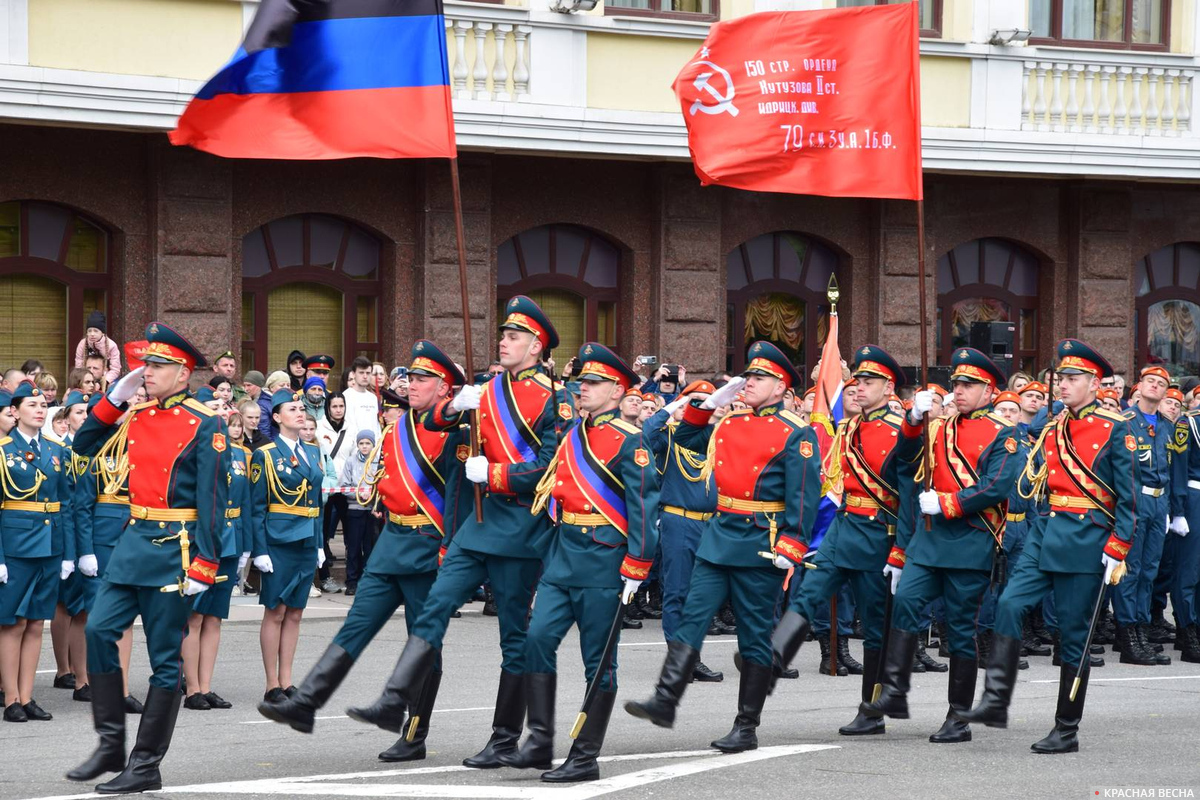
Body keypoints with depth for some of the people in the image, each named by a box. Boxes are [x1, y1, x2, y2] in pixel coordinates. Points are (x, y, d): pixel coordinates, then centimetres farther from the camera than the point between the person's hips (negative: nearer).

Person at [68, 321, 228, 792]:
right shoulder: (136, 417, 9)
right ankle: (110, 745, 7)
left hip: (175, 550, -6)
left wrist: (203, 567, -17)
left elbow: (212, 500, -12)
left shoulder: (204, 425, -9)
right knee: (99, 631, -4)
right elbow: (85, 447, 19)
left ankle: (146, 767, 6)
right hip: (134, 541, 6)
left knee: (164, 657, 1)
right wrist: (114, 399, 6)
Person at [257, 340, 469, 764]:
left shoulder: (452, 432, -10)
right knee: (355, 628, 0)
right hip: (391, 542, 7)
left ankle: (415, 738, 8)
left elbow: (458, 494, -15)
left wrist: (449, 552, -19)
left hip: (428, 549, -7)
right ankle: (305, 704, -7)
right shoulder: (395, 429, 13)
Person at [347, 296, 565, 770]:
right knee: (436, 605, -4)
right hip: (483, 518, 7)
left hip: (521, 528, -6)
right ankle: (395, 704, -8)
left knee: (514, 633, 1)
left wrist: (490, 473, -15)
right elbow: (435, 423, 14)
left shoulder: (549, 400, -8)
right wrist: (457, 406, -7)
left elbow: (547, 469, -14)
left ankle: (506, 739, 7)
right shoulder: (489, 392, 13)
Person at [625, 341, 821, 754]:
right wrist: (711, 401, 13)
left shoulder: (796, 434, -6)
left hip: (760, 547, -6)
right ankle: (665, 701, -10)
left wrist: (790, 546, -19)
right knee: (692, 619, -4)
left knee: (755, 637, 2)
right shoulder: (728, 423, 12)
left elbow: (805, 495, -11)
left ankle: (747, 727, 8)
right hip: (718, 537, 6)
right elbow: (686, 437, 28)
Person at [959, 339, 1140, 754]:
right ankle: (996, 701, -13)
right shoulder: (1052, 429, 13)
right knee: (1009, 605, -13)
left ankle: (1067, 730, 7)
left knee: (1074, 633, 0)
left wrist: (1117, 552, -13)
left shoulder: (1115, 430, -5)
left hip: (1086, 543, -6)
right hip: (1044, 536, 6)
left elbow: (1130, 496, -8)